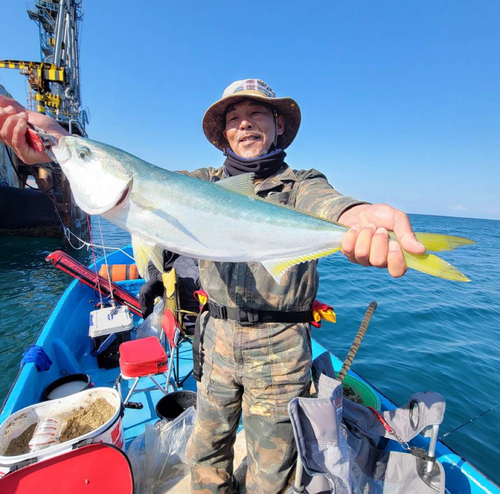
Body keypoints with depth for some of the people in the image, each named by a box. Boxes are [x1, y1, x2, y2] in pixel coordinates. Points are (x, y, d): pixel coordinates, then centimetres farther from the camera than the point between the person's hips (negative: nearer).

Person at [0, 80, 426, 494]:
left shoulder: (301, 184, -3)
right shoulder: (206, 183, 5)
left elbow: (325, 203, -26)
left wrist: (361, 216, -50)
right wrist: (56, 142, -26)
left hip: (279, 347, -3)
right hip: (218, 338, 4)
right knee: (206, 451, 24)